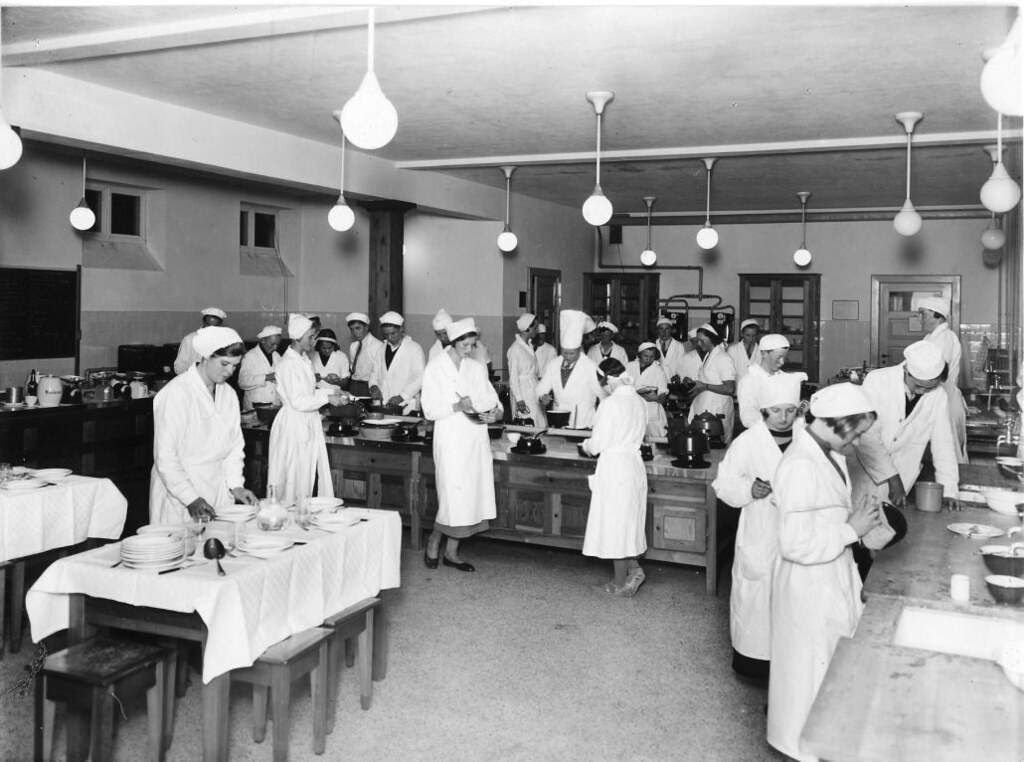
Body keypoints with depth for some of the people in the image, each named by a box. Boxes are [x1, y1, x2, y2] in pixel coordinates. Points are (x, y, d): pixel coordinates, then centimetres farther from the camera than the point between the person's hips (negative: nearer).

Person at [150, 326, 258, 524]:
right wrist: (191, 499, -20)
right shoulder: (176, 393, -13)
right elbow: (165, 457, -15)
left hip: (218, 493, 6)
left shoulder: (228, 394, 8)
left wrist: (235, 485, 0)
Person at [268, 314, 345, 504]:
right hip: (294, 425, -9)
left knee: (316, 474, 8)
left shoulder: (304, 360, 11)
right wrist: (327, 398, -16)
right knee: (295, 479, -1)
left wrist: (333, 392, 9)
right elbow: (297, 401, -21)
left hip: (309, 424, 9)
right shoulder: (287, 364, -17)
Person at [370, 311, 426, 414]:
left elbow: (421, 378, -8)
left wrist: (402, 396, -16)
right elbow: (376, 372, 21)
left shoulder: (414, 349, -2)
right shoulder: (382, 349, 15)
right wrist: (373, 386, -1)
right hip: (383, 406, 4)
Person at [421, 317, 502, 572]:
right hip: (451, 439, -5)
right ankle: (434, 540, 16)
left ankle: (451, 551, 17)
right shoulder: (436, 367, -3)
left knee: (473, 493, 5)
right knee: (455, 496, -9)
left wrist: (495, 413, -10)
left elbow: (491, 399, 12)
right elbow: (430, 408, -8)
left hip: (476, 438, 5)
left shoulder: (477, 368, 12)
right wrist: (457, 406, -22)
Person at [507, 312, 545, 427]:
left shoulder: (529, 345, 9)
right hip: (523, 393, -8)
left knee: (541, 425, 5)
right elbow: (513, 378, -14)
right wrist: (519, 400, -17)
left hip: (534, 391, 8)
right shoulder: (515, 350, -15)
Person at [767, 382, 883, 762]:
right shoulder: (801, 466, -28)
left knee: (830, 664, 23)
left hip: (833, 577, 9)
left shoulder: (828, 453, 1)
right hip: (810, 586, -9)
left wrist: (857, 519, 2)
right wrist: (852, 530, -21)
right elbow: (797, 544, -28)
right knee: (811, 668, 10)